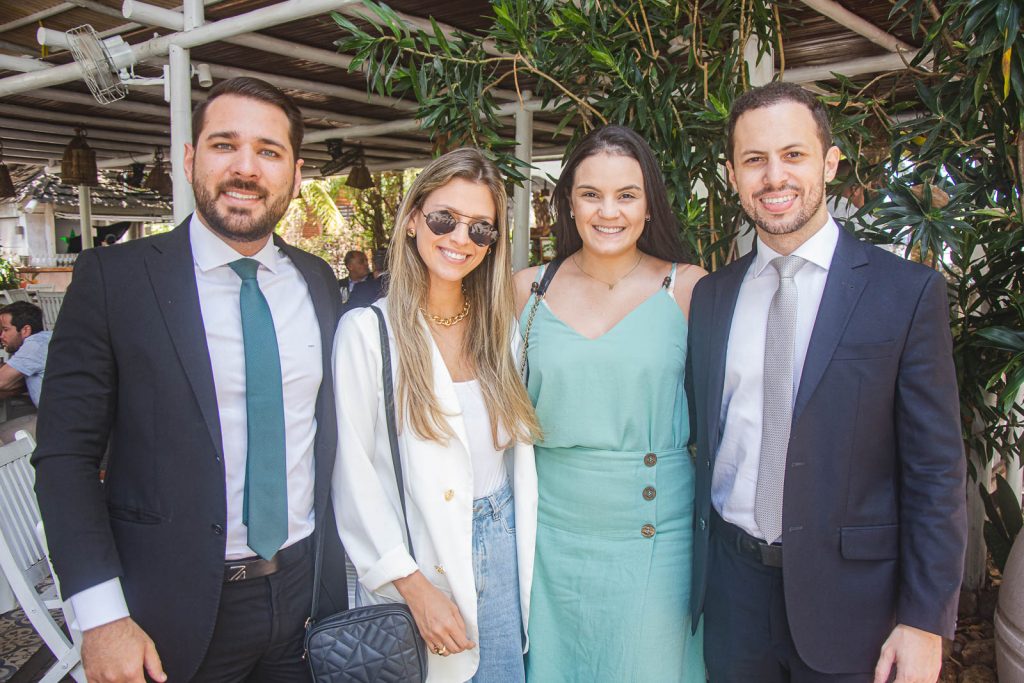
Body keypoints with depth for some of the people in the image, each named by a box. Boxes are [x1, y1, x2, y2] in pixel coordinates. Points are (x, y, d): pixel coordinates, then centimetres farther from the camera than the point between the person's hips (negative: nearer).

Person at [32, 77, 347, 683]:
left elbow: (329, 430, 9)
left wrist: (343, 566, 7)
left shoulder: (318, 282, 3)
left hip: (307, 589, 4)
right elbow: (66, 455, -9)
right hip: (176, 613, -3)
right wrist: (103, 619, -15)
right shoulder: (113, 277, -9)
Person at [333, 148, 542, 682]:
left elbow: (518, 452, 10)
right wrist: (415, 587, -13)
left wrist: (526, 551, 6)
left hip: (502, 554, 4)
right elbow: (353, 474, -12)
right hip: (413, 566, -4)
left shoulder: (501, 327, 6)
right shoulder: (366, 330, -11)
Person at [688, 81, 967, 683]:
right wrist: (690, 563, 6)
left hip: (849, 591, -3)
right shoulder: (710, 297, 3)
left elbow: (936, 472, -7)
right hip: (732, 584, 3)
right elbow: (703, 441, 8)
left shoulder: (908, 292, -8)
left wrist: (925, 621, -9)